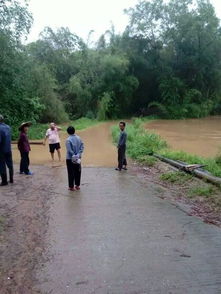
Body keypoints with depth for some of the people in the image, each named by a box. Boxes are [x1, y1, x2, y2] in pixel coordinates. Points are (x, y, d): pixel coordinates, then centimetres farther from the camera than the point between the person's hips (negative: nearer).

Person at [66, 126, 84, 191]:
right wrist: (79, 154, -6)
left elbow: (69, 150, -22)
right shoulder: (78, 138, 2)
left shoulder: (68, 140, -16)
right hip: (78, 158, 5)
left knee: (71, 173, 4)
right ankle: (77, 185, 23)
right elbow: (82, 146, -1)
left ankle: (71, 187, 10)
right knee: (78, 172, 15)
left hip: (70, 159, -5)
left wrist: (74, 155, -13)